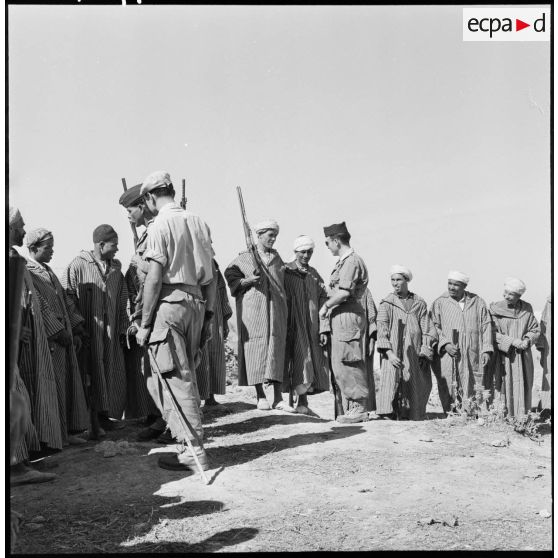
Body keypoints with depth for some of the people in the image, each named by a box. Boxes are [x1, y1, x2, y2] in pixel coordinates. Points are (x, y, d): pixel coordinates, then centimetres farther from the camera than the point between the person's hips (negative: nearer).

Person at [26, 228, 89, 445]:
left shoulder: (48, 271, 18)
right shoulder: (27, 273, -9)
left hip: (65, 336, 8)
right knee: (54, 386, -3)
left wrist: (76, 330, 10)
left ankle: (69, 430, 16)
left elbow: (66, 301, 18)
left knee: (71, 382, 9)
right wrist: (58, 332, -16)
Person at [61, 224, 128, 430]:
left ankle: (105, 416, 20)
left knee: (113, 374, 8)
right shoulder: (78, 265, -8)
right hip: (88, 332, -6)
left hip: (111, 333, 6)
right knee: (90, 376, -2)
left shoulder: (116, 267, 10)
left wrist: (122, 329, 11)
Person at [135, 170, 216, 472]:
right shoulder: (198, 223, 13)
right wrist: (208, 316, 18)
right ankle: (187, 436, 22)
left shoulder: (160, 225, -7)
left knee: (176, 379, -3)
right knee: (184, 376, 16)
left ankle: (195, 450, -1)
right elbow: (210, 276, 13)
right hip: (196, 304, 7)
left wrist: (145, 324, -9)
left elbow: (154, 279, -13)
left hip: (169, 304, -7)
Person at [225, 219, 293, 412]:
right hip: (253, 308, -3)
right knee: (256, 347, -3)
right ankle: (260, 395, 5)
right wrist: (248, 281, -14)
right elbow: (230, 274, 0)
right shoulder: (245, 257, 4)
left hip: (275, 309, 3)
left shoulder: (277, 258, 16)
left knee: (276, 349, -2)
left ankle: (278, 398, -2)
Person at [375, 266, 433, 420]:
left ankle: (415, 415, 9)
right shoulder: (386, 303, 7)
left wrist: (424, 353, -2)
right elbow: (382, 330, -1)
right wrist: (389, 353, -13)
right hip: (393, 353, -2)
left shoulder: (420, 304, 12)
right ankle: (389, 413, -13)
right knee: (392, 382, -14)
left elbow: (425, 330, 10)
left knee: (415, 385, -1)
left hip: (415, 354, 2)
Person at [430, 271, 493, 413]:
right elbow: (434, 327, 3)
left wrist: (486, 349, -1)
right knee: (449, 391, -5)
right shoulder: (439, 303, 6)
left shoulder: (478, 302, 10)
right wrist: (445, 344, -12)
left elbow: (486, 326, 9)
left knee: (473, 393, -1)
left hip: (472, 357, 1)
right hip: (448, 356, -1)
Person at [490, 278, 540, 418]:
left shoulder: (527, 309, 3)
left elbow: (535, 329, 8)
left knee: (522, 389, 3)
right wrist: (512, 341, -18)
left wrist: (527, 340, -12)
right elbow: (492, 333, -10)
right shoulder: (495, 309, -6)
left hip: (523, 358, 3)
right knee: (505, 389, -4)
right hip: (503, 357, -3)